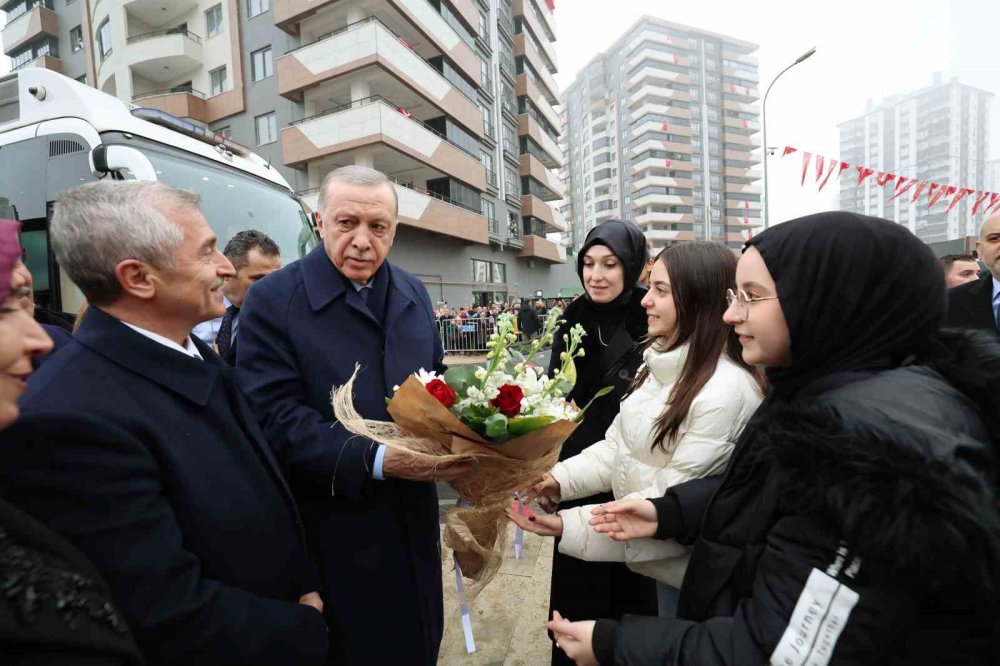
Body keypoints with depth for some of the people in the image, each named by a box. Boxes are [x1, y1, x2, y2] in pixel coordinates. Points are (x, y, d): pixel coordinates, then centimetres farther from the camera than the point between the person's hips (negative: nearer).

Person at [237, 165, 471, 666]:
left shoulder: (414, 293, 5)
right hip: (335, 532, -4)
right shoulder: (273, 300, -12)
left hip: (413, 521, 5)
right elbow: (276, 418, -19)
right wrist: (375, 460, -29)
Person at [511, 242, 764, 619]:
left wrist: (571, 526, -29)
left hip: (691, 567, -7)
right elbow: (618, 443, 2)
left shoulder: (727, 391, -29)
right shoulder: (660, 364, 0)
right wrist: (561, 478, -13)